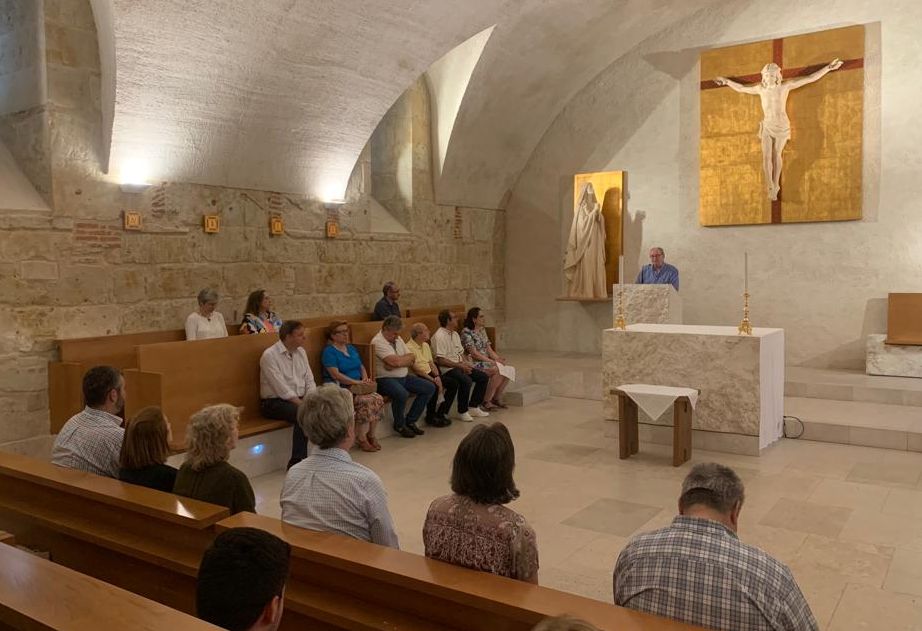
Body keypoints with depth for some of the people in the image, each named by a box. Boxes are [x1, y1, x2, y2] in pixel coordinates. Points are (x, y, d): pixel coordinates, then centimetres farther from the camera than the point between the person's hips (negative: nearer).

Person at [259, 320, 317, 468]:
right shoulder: (270, 355, -13)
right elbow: (283, 390, -19)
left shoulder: (301, 352, 10)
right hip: (274, 402, -7)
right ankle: (296, 462, -24)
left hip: (299, 399, 7)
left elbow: (309, 380, 9)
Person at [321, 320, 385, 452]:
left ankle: (370, 435, -8)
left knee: (378, 399, -19)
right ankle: (361, 439, -17)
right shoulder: (329, 352, -5)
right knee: (366, 401, -29)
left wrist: (365, 379, -1)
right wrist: (357, 382, -20)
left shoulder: (351, 348, 19)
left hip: (358, 387, 7)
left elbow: (362, 367, 21)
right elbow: (336, 374, -15)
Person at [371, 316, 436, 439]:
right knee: (402, 394, -37)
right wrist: (408, 358, -4)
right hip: (385, 379, -9)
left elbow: (412, 359, 5)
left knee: (430, 388, 0)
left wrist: (397, 362, -15)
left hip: (404, 377, 9)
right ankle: (399, 425, -9)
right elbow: (396, 361, -25)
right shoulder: (378, 342, -14)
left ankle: (410, 420, 7)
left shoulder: (397, 339, 13)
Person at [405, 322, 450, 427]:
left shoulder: (425, 345, 13)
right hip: (418, 377, -8)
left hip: (430, 374, 8)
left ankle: (441, 413, 1)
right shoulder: (409, 348, -14)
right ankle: (430, 417, -12)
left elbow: (431, 363, 12)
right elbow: (415, 369, -19)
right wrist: (432, 379, -20)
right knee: (433, 386, -30)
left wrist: (437, 376, -6)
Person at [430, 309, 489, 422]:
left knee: (483, 377, 0)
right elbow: (440, 360, -20)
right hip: (446, 369, -9)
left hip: (459, 365, 9)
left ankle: (473, 407, 8)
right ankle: (462, 412, -16)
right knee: (466, 380, -33)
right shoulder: (439, 336, -15)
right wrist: (460, 365, -20)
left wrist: (465, 363, -2)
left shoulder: (455, 334, 14)